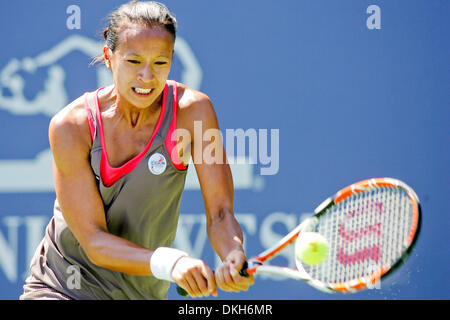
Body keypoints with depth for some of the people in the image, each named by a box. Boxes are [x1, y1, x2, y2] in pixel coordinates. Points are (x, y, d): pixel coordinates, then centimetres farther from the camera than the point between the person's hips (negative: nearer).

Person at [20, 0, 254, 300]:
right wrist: (169, 262, -38)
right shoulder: (70, 126, -19)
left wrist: (234, 258, -36)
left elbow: (219, 213, -14)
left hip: (143, 292, 3)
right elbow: (94, 241, -22)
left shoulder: (193, 109, -14)